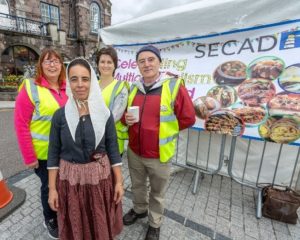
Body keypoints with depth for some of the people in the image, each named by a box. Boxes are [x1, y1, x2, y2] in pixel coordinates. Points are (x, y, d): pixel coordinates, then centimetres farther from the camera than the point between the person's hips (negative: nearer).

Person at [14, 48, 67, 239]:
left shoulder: (68, 88, 1)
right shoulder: (30, 88, -11)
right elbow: (21, 125, -11)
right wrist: (29, 156, -11)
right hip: (43, 152, -3)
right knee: (49, 186, 14)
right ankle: (50, 221, 43)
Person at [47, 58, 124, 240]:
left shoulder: (105, 113, -8)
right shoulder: (60, 115, -6)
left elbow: (113, 148, -4)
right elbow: (53, 153, 0)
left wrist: (119, 181, -3)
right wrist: (52, 188, 1)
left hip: (100, 177, 0)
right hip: (70, 179, 1)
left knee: (102, 225, 19)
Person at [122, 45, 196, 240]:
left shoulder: (174, 86, -14)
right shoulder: (134, 88, 3)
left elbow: (188, 118, -11)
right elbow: (125, 114, 14)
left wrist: (164, 128, -6)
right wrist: (126, 119, -9)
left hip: (159, 154, -4)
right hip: (134, 151, 5)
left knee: (157, 193, 19)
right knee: (137, 185, 26)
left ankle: (155, 224, 46)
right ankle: (139, 210, 55)